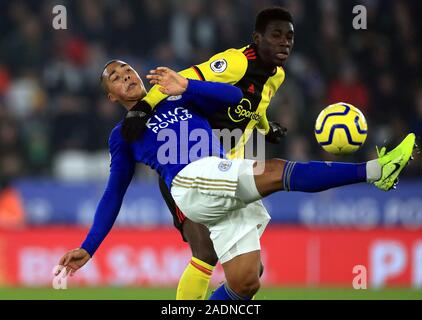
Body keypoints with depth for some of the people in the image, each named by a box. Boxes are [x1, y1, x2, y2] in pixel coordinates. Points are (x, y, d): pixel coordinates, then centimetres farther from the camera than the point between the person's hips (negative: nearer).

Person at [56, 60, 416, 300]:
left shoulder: (179, 99, 28)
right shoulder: (123, 134, 21)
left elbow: (235, 96, 15)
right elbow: (114, 195, 24)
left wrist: (186, 87, 0)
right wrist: (88, 248, 18)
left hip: (228, 191, 5)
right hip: (189, 183, -5)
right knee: (278, 171, -25)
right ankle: (375, 170, -34)